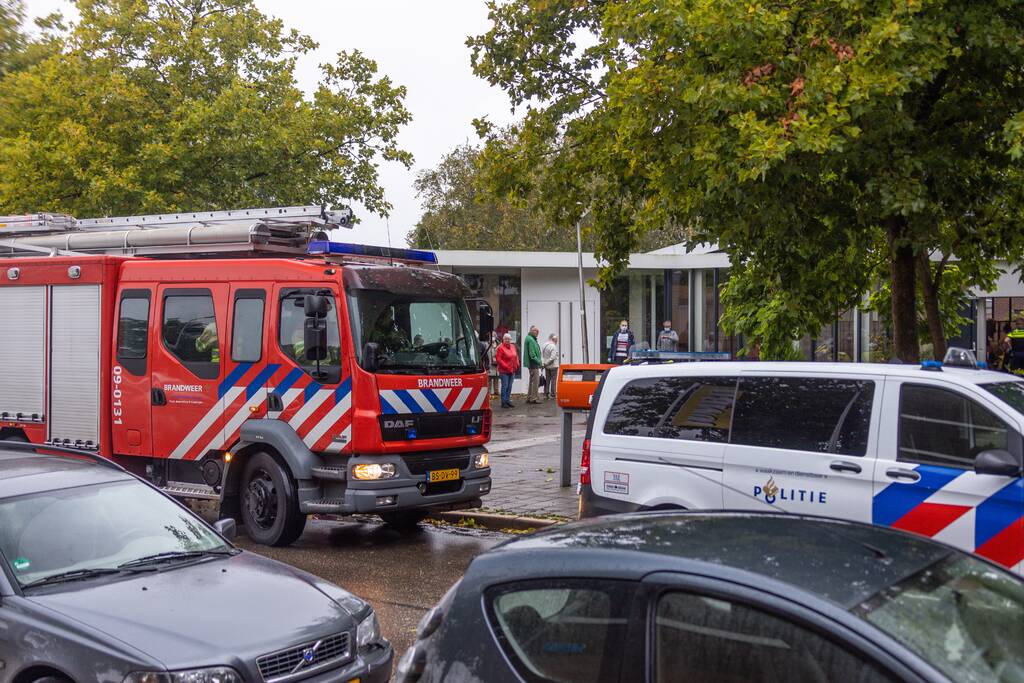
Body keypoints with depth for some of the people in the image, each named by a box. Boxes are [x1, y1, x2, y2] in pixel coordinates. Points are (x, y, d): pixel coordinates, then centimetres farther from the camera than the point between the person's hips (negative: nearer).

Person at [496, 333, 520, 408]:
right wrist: (506, 366, -16)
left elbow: (516, 356, 20)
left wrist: (517, 365, 7)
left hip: (512, 370, 7)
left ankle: (508, 401, 20)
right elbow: (498, 359, -14)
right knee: (505, 386, -6)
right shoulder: (501, 348, -9)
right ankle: (503, 402, 0)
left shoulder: (513, 346, 13)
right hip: (504, 371, -7)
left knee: (509, 387, 12)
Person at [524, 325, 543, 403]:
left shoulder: (532, 339, 17)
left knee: (532, 381, 15)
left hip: (532, 364, 11)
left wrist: (539, 361, 14)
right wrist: (539, 362, -16)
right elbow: (532, 355, -21)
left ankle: (529, 398, 21)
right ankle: (534, 398, -5)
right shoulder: (531, 340, -16)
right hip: (534, 364, -11)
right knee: (535, 381, -7)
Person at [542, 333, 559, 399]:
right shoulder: (553, 346, -16)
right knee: (553, 380, -2)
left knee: (547, 380, 13)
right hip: (553, 366, -7)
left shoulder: (544, 345, 8)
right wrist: (546, 363, -12)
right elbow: (552, 357, -21)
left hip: (547, 366, 7)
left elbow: (541, 355, 10)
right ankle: (552, 394, -1)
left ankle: (546, 394, 15)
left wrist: (543, 363, 7)